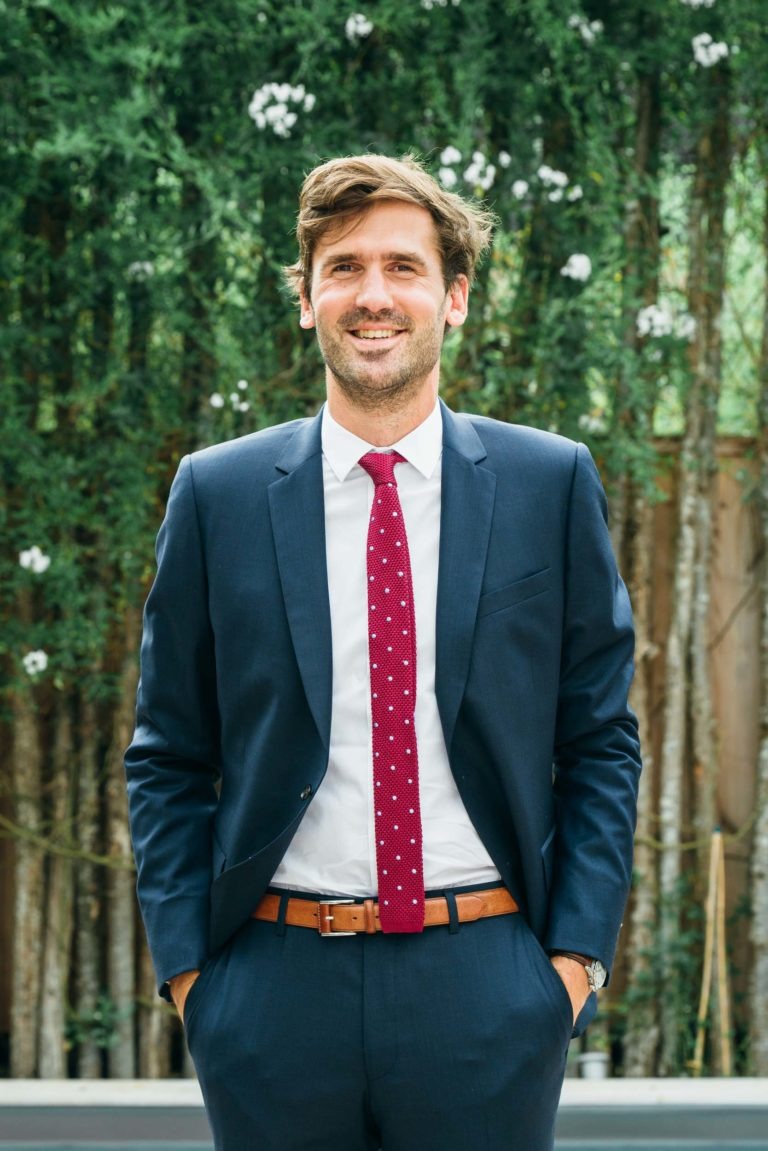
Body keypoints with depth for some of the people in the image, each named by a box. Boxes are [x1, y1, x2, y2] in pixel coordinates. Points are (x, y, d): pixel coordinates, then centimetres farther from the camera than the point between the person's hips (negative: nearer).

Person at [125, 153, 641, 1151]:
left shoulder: (553, 484, 4)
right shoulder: (216, 495, 4)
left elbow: (601, 741, 7)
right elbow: (168, 759, 8)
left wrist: (578, 949, -1)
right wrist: (183, 960, 0)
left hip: (487, 991, 0)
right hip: (276, 985, 0)